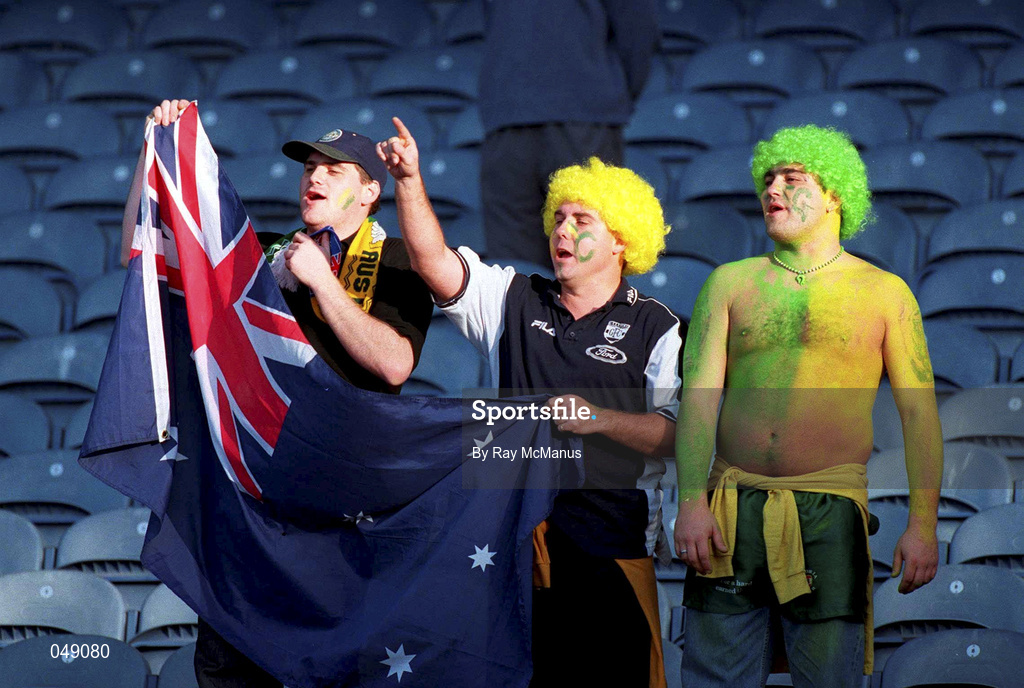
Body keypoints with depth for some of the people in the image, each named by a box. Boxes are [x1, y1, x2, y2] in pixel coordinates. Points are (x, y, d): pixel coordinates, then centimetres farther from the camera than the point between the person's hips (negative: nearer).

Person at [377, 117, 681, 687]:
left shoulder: (655, 328, 5)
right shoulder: (515, 300, 13)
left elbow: (677, 434, -4)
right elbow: (434, 261, 1)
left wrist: (600, 419, -18)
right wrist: (410, 182, -11)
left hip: (611, 543, -2)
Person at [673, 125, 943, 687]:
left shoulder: (884, 293, 7)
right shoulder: (730, 283, 12)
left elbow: (920, 413, 4)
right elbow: (699, 394, 3)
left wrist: (923, 523, -7)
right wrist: (691, 503, -10)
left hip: (829, 514, -1)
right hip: (730, 511, 2)